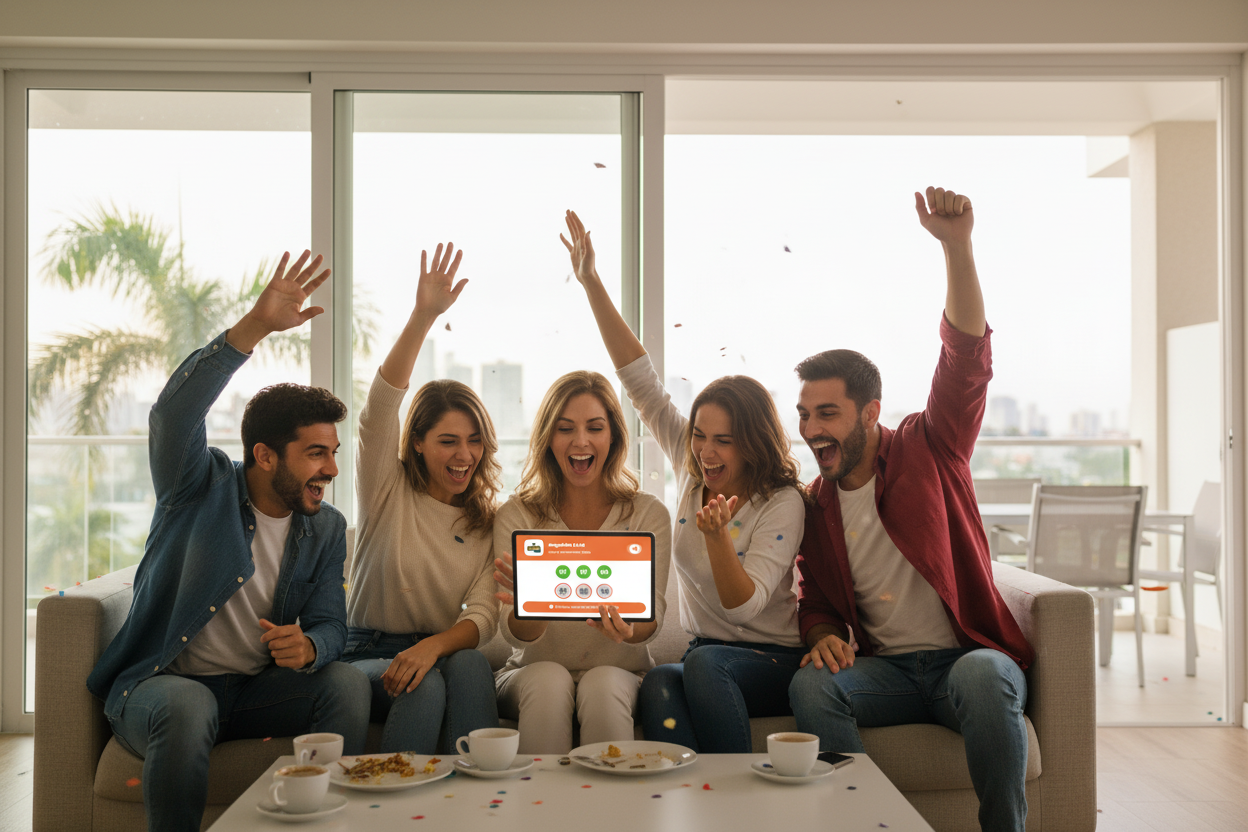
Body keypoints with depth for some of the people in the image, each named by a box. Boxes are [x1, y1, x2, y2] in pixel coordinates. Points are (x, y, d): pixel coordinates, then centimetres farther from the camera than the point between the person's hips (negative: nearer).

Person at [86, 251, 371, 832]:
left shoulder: (326, 528, 6)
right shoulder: (203, 488, -7)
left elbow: (330, 624, 5)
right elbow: (175, 413, -27)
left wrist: (308, 647, -23)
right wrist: (256, 326, -38)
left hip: (255, 691, 4)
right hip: (160, 684, -4)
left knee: (346, 681, -22)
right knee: (186, 708, -37)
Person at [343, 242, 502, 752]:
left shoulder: (486, 521, 7)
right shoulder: (388, 491, 0)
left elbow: (484, 614, -6)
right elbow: (379, 409, -18)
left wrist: (434, 646, -30)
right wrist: (423, 317, -31)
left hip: (444, 655, 3)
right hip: (366, 653, -2)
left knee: (471, 663, -31)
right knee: (424, 687, -34)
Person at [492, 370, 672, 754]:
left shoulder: (648, 514, 0)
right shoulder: (516, 516, -1)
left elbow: (651, 620, -9)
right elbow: (518, 636, -8)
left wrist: (627, 628, -35)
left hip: (620, 672, 0)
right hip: (533, 673, 0)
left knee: (603, 684, -33)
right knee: (549, 678, -32)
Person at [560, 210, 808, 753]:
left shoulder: (782, 503, -12)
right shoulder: (691, 469, 3)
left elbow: (745, 606, -20)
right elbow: (641, 382, 0)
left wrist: (717, 536, -38)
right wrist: (592, 284, -4)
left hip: (772, 662, -4)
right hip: (705, 655, 4)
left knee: (704, 664, -37)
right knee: (658, 686, -31)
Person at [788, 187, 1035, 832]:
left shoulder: (927, 450, 0)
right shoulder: (815, 505, 10)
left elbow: (967, 361, -14)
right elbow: (815, 602, 16)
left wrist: (957, 247, -28)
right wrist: (823, 636, -11)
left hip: (969, 654, -2)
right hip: (885, 669, 3)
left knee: (985, 675, -37)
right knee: (811, 686, -28)